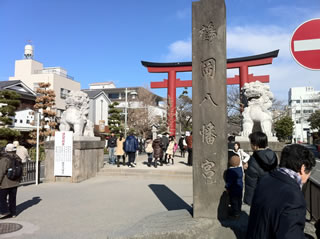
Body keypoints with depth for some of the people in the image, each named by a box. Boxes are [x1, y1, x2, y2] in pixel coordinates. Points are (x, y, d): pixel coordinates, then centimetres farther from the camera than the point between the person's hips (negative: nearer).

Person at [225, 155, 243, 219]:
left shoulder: (230, 171, -22)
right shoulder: (240, 169, -3)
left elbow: (228, 181, -19)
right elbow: (241, 177, 10)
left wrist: (227, 188, -9)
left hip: (233, 189, -7)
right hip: (240, 187, 7)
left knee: (234, 201, 4)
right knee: (239, 200, 19)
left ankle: (235, 214, 12)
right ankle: (238, 212, 33)